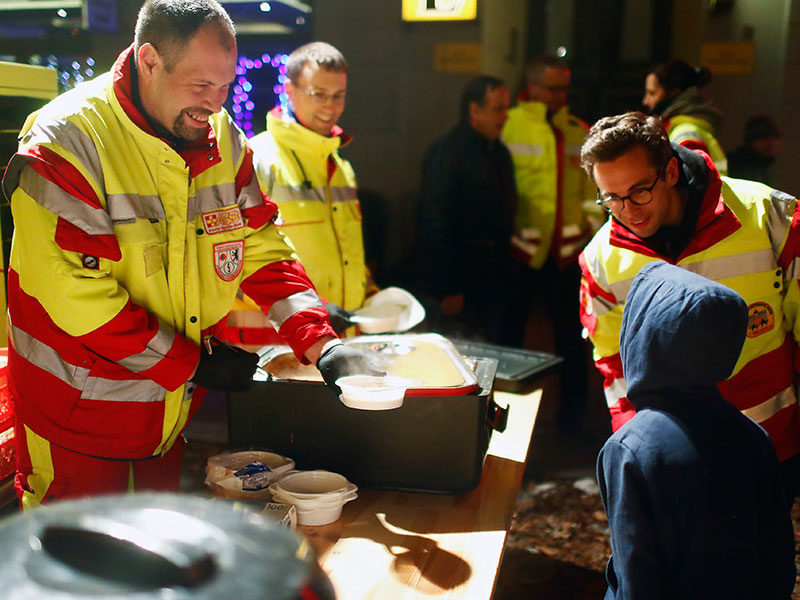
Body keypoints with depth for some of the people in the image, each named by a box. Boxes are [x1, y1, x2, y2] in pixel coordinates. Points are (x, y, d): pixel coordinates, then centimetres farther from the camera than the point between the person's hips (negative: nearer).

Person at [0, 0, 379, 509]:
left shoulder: (224, 139, 0)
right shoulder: (65, 144, -19)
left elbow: (263, 251, 1)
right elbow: (75, 294, -24)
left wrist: (320, 343, -14)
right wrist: (193, 364, -20)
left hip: (181, 409, 6)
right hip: (79, 414, -5)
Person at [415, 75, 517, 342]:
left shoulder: (499, 152, 13)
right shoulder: (445, 153, -12)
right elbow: (434, 225, -17)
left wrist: (505, 277, 13)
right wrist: (447, 289, -20)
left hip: (491, 284, 8)